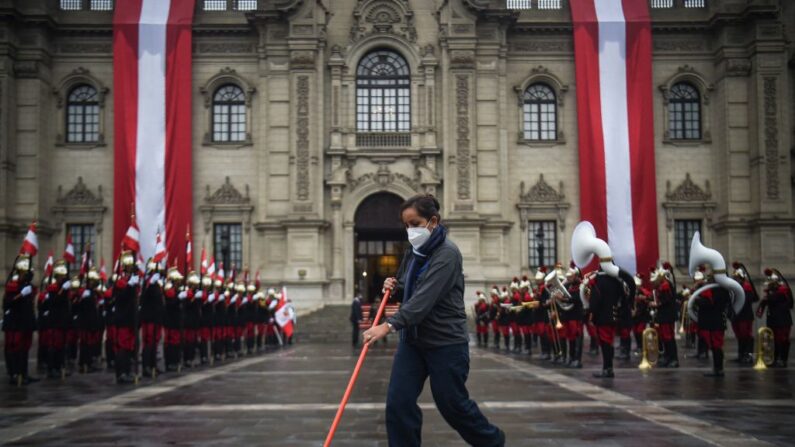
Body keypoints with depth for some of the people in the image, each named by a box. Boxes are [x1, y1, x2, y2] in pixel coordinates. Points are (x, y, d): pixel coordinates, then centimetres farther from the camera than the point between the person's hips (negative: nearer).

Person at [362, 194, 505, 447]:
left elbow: (425, 297, -28)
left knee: (452, 404, 7)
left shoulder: (447, 254, -17)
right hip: (412, 340, 7)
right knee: (398, 403, -4)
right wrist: (395, 288, -2)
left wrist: (390, 325, -37)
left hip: (446, 343, -7)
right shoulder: (413, 253, 8)